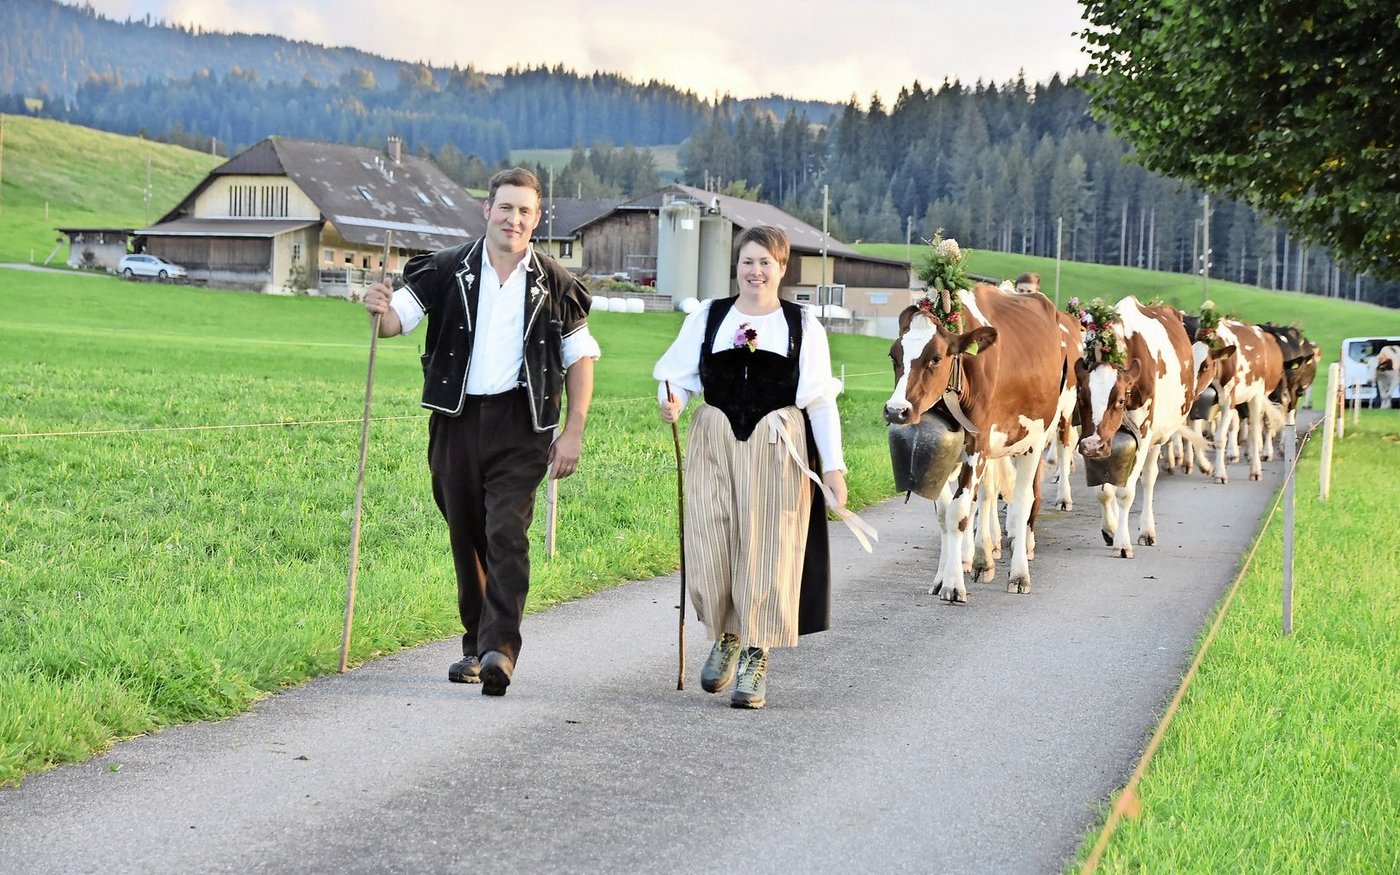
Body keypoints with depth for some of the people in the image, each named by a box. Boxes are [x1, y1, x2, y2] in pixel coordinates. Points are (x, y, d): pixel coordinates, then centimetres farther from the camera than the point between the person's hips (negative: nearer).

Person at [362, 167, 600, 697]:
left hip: (520, 424, -2)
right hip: (457, 420, 2)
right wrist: (381, 311, -26)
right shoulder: (447, 271, 4)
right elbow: (398, 319, -1)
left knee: (507, 534, -15)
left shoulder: (555, 286, 4)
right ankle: (476, 644, 22)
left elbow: (580, 359, 9)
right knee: (466, 538, 9)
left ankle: (500, 648, -20)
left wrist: (573, 432, 2)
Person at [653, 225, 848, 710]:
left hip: (777, 450, -1)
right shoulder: (708, 318, 9)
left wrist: (833, 465, -2)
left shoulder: (802, 325, 5)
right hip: (714, 444, 1)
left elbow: (822, 401, 4)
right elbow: (681, 376, 10)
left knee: (766, 549, -4)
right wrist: (672, 401, -14)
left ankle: (755, 660, 4)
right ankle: (725, 637, 24)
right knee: (709, 547, -1)